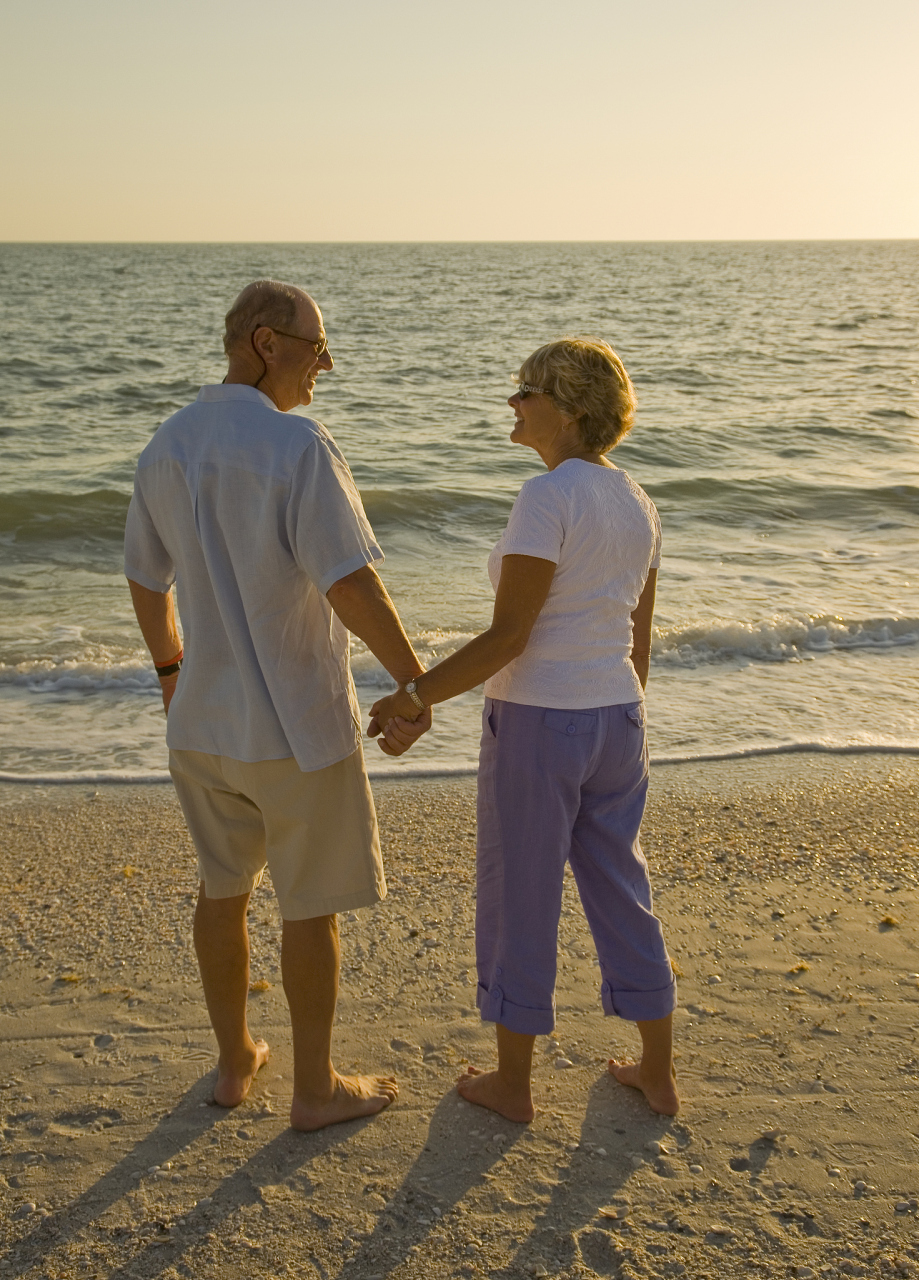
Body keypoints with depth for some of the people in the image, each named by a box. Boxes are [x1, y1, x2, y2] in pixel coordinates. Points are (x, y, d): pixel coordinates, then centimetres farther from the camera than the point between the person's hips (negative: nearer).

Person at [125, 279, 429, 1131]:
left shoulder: (166, 447, 3)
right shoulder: (298, 446, -21)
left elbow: (145, 578, 14)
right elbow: (349, 584, -26)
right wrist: (416, 681, -14)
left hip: (203, 718, 7)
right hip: (296, 725, -7)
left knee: (224, 886, 22)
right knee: (313, 904, 9)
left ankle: (234, 1062, 36)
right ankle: (316, 1088, 24)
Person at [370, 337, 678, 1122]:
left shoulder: (547, 497, -19)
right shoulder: (637, 505, 6)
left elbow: (508, 636, -21)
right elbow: (639, 640, 12)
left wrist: (414, 696, -14)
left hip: (536, 726, -7)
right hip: (612, 720, 7)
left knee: (519, 902, 10)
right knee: (619, 893, 20)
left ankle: (513, 1084, 26)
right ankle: (659, 1074, 30)